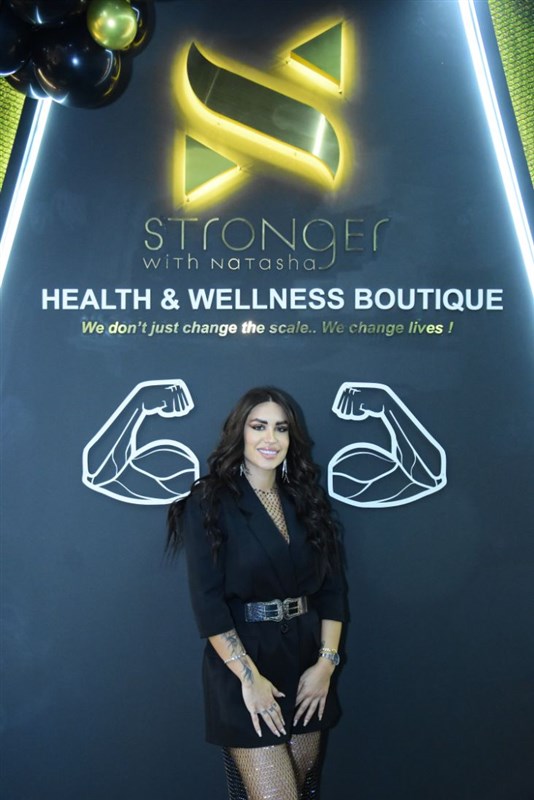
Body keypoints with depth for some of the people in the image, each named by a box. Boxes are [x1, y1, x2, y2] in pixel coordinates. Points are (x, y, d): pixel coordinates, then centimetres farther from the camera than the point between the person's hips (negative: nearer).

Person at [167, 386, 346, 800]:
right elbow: (208, 602, -14)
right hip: (245, 662, -5)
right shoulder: (210, 502, -10)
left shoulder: (307, 500, 6)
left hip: (306, 660, 5)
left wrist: (326, 662, -4)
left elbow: (333, 587, 5)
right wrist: (249, 677, -17)